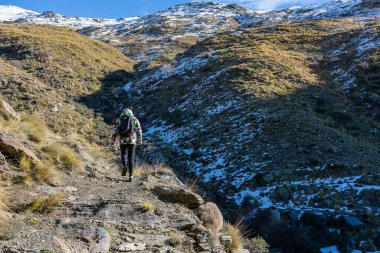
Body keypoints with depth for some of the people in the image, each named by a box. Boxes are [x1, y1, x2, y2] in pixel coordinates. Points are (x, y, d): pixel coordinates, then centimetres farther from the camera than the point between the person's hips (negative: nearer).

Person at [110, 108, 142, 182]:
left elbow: (115, 131, 4)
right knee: (131, 158, 7)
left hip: (122, 141, 1)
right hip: (132, 141, -1)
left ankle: (124, 166, 2)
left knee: (123, 154, 26)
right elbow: (139, 131, 6)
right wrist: (139, 141, 15)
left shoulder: (119, 120, 12)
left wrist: (112, 142, 2)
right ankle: (131, 175, 1)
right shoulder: (135, 119, 11)